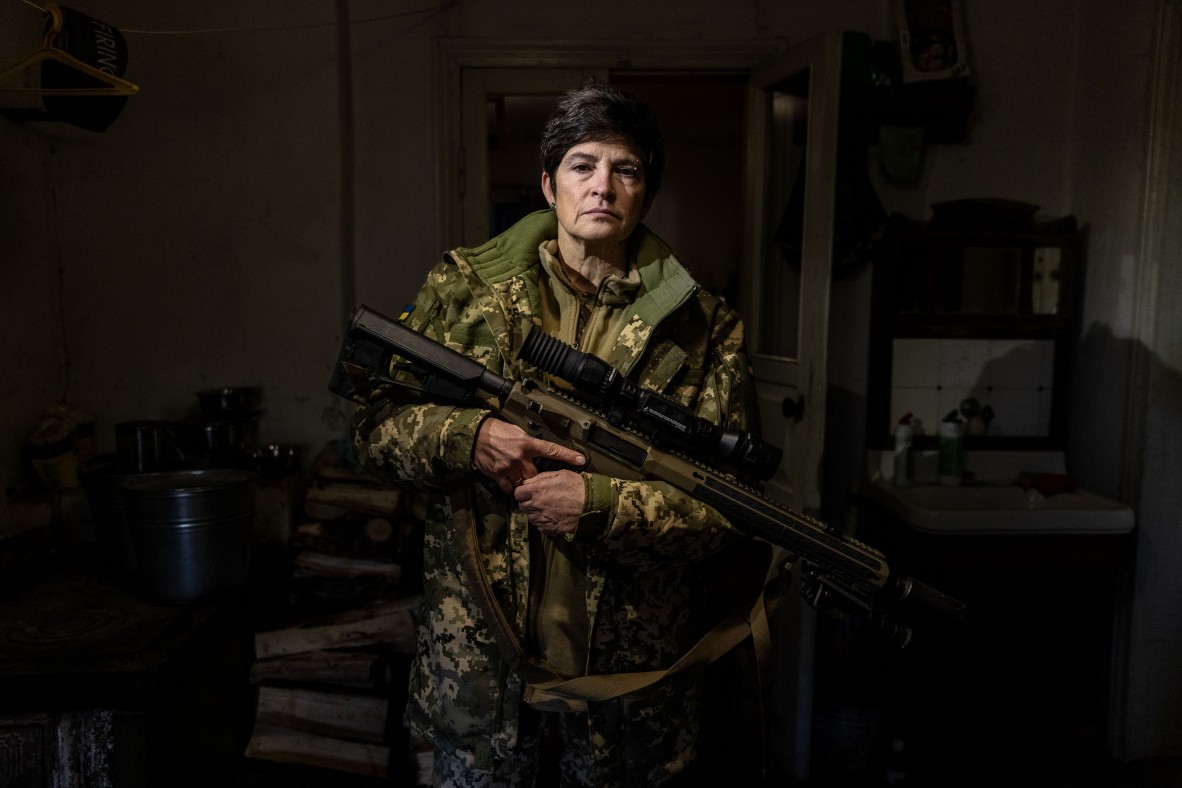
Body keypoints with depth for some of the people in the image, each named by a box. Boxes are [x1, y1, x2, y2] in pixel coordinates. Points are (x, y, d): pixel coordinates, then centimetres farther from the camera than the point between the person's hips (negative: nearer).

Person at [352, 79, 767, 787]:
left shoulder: (705, 328, -5)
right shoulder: (465, 289, -1)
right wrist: (469, 436, -19)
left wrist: (599, 504, -21)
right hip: (477, 659, 1)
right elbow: (375, 427, 1)